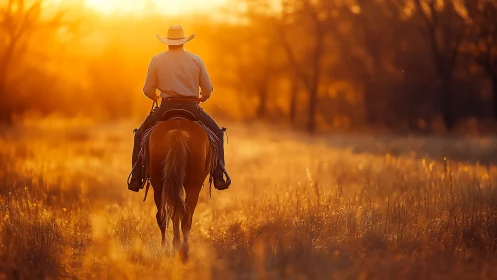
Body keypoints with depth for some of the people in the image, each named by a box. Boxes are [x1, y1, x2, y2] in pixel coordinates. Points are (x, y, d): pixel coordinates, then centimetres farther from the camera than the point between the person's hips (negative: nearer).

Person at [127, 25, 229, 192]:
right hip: (191, 108, 0)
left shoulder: (157, 60, 0)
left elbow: (148, 90, 0)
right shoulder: (196, 60, 2)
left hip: (166, 108, 0)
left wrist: (155, 97, 23)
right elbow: (208, 89, 3)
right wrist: (202, 98, 26)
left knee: (140, 135, 21)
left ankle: (136, 179, 11)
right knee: (217, 133, 20)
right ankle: (218, 177, 6)